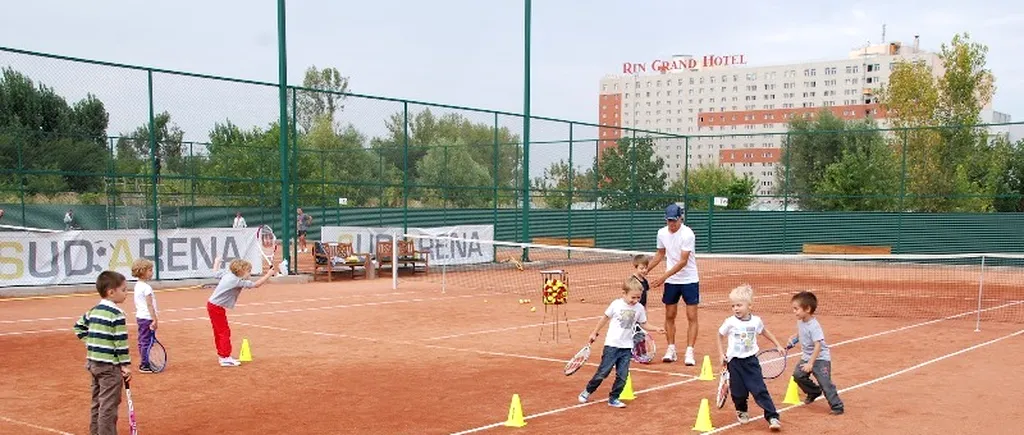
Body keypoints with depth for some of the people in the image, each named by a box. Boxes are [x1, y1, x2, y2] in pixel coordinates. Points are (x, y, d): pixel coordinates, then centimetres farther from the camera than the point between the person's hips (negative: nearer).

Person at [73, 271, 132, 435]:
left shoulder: (93, 311, 7)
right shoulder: (117, 314, -17)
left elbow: (79, 327, 20)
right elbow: (121, 342, -18)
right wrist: (126, 365, -13)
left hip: (93, 362, 8)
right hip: (110, 366, -8)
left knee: (97, 403, 18)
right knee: (109, 405, -3)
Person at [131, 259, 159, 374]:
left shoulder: (137, 286, 11)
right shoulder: (146, 287, -17)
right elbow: (150, 305, -20)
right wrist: (155, 319, -19)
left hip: (140, 317, 10)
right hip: (147, 318, -10)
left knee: (142, 341, 14)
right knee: (148, 342, -5)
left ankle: (144, 364, 22)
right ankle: (145, 365, -2)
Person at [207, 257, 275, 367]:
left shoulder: (226, 275, 5)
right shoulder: (238, 281, -19)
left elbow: (216, 272, 24)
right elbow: (255, 284, -21)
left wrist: (217, 262, 44)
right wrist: (268, 274, -16)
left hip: (212, 305, 10)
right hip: (217, 307, -10)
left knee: (219, 331, 18)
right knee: (224, 332, -7)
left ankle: (222, 355, 28)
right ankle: (225, 358, -8)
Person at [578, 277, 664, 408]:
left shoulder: (639, 308, -1)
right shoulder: (616, 304, -9)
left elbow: (643, 324, 10)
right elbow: (605, 318, 5)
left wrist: (655, 328, -6)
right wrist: (595, 333, 11)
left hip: (627, 347, 3)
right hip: (612, 345, -3)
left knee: (622, 375, 2)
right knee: (603, 372, 1)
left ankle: (613, 398, 15)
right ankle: (587, 391, 20)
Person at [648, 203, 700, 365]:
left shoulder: (687, 234, -19)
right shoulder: (662, 233, -1)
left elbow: (683, 261, -22)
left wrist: (664, 276, -26)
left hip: (689, 280, -5)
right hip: (670, 281, 5)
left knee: (692, 317, -5)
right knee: (669, 316, 8)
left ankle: (689, 352, -3)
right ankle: (671, 349, 17)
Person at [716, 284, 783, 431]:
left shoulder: (756, 321, -4)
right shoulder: (730, 322, -9)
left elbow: (764, 332, 18)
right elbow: (719, 336, 7)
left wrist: (778, 345, 21)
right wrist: (721, 354, 2)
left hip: (751, 360, 0)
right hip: (735, 362, 0)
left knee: (760, 390, -7)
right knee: (738, 392, 6)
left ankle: (772, 417, -4)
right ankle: (741, 411, 35)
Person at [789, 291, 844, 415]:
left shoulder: (814, 326, -26)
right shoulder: (800, 322, 0)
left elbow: (817, 346, -30)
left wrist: (810, 363, -31)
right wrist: (794, 338, 3)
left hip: (820, 358, -8)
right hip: (806, 357, 8)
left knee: (825, 383, -12)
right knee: (797, 374, 0)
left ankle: (837, 407, -3)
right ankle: (814, 392, 24)